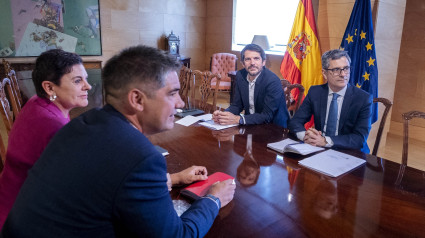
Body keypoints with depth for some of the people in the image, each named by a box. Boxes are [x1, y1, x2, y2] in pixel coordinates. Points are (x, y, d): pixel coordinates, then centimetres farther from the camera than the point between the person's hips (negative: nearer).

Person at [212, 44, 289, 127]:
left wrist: (238, 119, -32)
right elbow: (237, 105, 3)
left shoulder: (273, 81, -20)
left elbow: (267, 116, -23)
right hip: (250, 124, 6)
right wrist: (222, 114, -17)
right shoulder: (240, 75, -3)